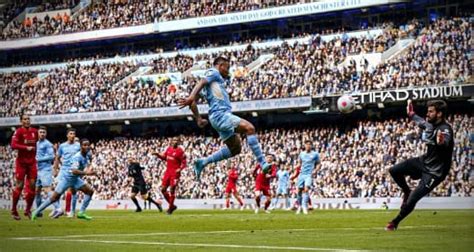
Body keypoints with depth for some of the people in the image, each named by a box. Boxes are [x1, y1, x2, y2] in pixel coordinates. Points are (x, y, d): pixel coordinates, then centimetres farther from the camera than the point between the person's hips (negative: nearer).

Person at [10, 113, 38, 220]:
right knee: (19, 186, -3)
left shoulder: (34, 131, 8)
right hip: (21, 162, -5)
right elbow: (13, 145, -18)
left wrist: (34, 156, 14)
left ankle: (28, 210, 12)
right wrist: (26, 148, -25)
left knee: (32, 185, 2)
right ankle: (14, 210, 7)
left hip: (32, 162, 5)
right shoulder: (19, 131, -8)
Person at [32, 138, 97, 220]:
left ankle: (81, 213, 4)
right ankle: (36, 212, 3)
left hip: (75, 179, 8)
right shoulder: (77, 157, -28)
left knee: (90, 191, -1)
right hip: (66, 177, -8)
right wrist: (86, 173, -50)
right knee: (55, 197, -9)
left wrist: (88, 170, 10)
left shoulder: (88, 154, -4)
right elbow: (74, 171, -44)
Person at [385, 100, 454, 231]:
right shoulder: (431, 124, -1)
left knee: (411, 201, -8)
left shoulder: (445, 129, -26)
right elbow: (422, 122, 25)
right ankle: (407, 191, 28)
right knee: (394, 171, 2)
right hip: (424, 161, 8)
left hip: (434, 172, -8)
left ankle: (395, 222, 15)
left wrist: (442, 142, -74)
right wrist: (411, 115, 40)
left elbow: (446, 143, -51)